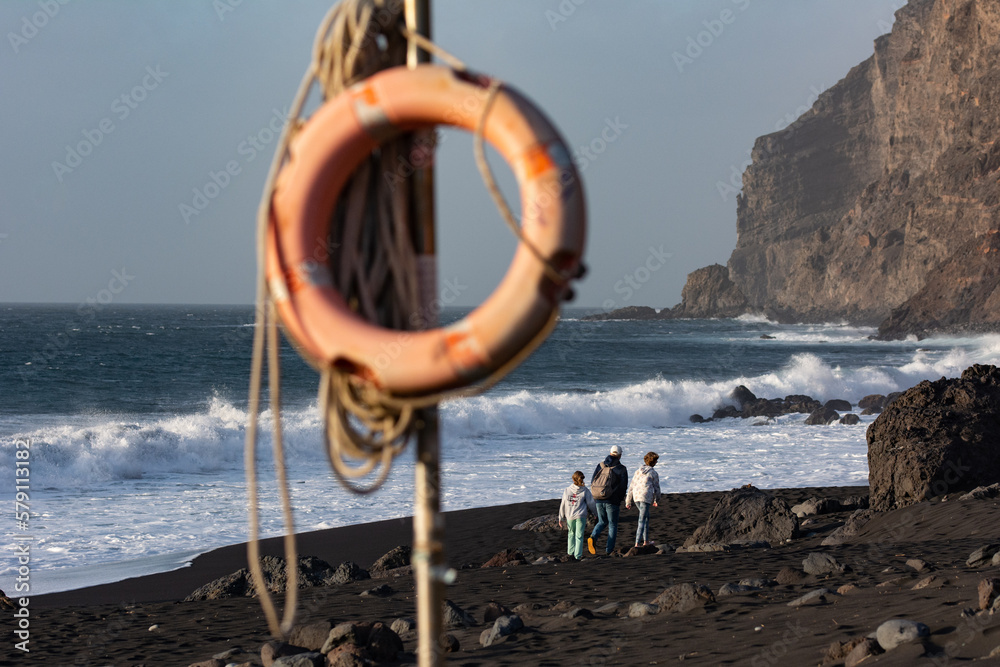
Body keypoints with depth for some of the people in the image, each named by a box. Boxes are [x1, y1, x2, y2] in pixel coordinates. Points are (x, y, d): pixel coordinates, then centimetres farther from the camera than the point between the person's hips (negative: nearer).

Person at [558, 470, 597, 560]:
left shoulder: (567, 490, -1)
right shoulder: (585, 490, -6)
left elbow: (563, 505, 3)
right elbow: (591, 504, -1)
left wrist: (561, 518, 10)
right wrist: (596, 514, 16)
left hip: (569, 516, 2)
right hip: (581, 516, -2)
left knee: (571, 533, 22)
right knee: (579, 536, 5)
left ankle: (571, 552, 23)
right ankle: (578, 555, 4)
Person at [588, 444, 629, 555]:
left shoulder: (600, 465, 5)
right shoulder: (621, 469, -6)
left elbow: (592, 482, 4)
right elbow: (623, 487, -6)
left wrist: (597, 496, 14)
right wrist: (619, 502, 7)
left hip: (598, 500, 4)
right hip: (612, 501, -4)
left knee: (602, 522, 19)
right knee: (613, 525, 11)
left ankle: (592, 537, -9)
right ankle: (609, 550, 11)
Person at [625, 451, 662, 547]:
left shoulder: (638, 472, 15)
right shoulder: (654, 473, 0)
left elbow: (631, 487, 14)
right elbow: (656, 488, 6)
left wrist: (628, 502, 18)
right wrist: (656, 500, 23)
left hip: (636, 497, 6)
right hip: (646, 497, -6)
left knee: (646, 517, 23)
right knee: (642, 520, -5)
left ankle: (646, 541, 29)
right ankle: (637, 543, -10)